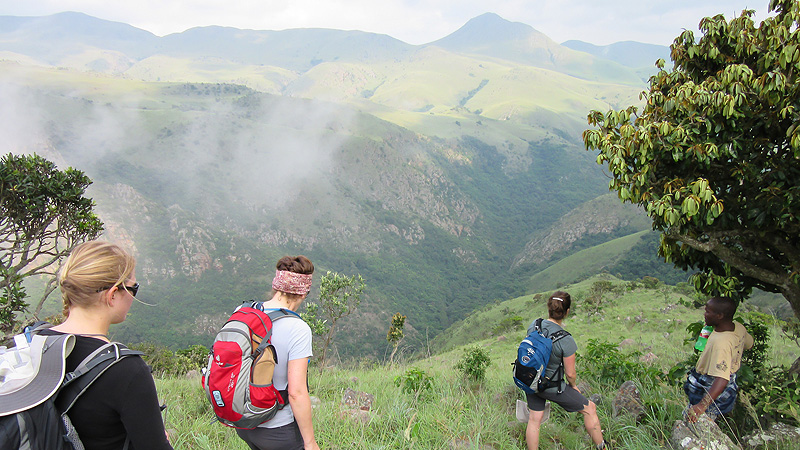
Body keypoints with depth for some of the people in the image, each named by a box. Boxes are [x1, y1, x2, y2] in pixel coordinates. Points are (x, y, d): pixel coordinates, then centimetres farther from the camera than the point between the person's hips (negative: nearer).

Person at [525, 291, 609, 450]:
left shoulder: (533, 325, -11)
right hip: (553, 387, -5)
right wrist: (573, 385, 5)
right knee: (590, 409, 16)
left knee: (534, 420, 18)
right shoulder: (566, 340, -27)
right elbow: (570, 373, -17)